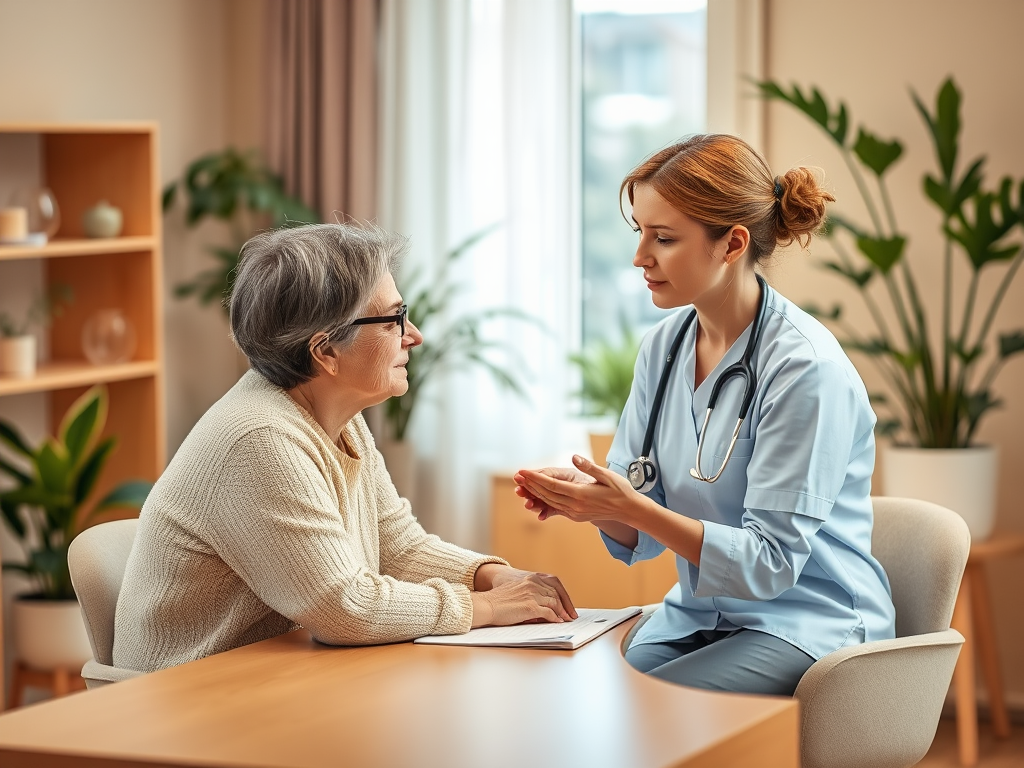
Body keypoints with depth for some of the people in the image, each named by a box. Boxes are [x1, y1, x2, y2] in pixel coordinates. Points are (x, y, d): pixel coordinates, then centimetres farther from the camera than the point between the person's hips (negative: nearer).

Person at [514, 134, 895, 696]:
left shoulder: (805, 368, -18)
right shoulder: (663, 346, 4)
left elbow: (769, 563, -18)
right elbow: (640, 538, 8)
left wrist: (633, 509, -27)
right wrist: (586, 497, -14)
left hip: (807, 623, -6)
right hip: (696, 616, 6)